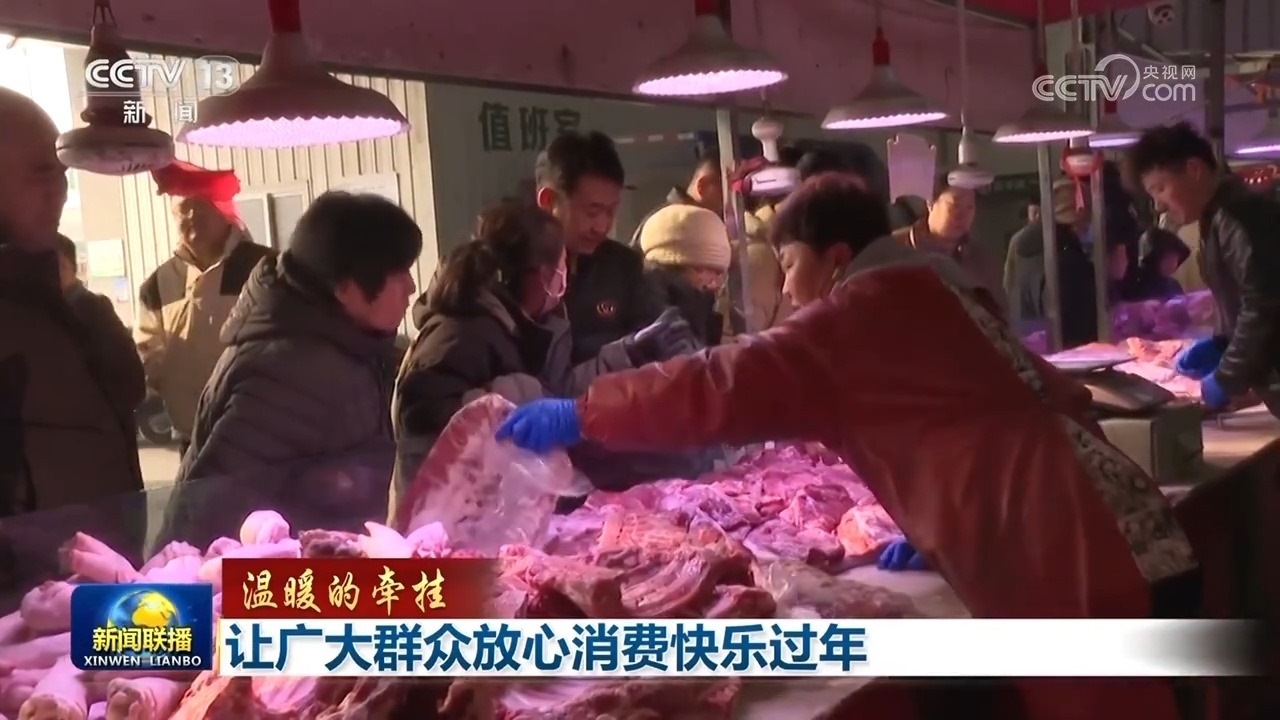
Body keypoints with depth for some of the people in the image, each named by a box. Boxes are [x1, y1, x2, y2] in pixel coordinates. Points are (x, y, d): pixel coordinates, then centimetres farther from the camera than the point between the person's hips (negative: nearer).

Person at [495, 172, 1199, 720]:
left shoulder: (872, 307, -7)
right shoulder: (934, 297, 20)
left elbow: (729, 385, -12)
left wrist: (579, 414, -3)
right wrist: (935, 528, 15)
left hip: (1086, 570, -9)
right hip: (1130, 547, 9)